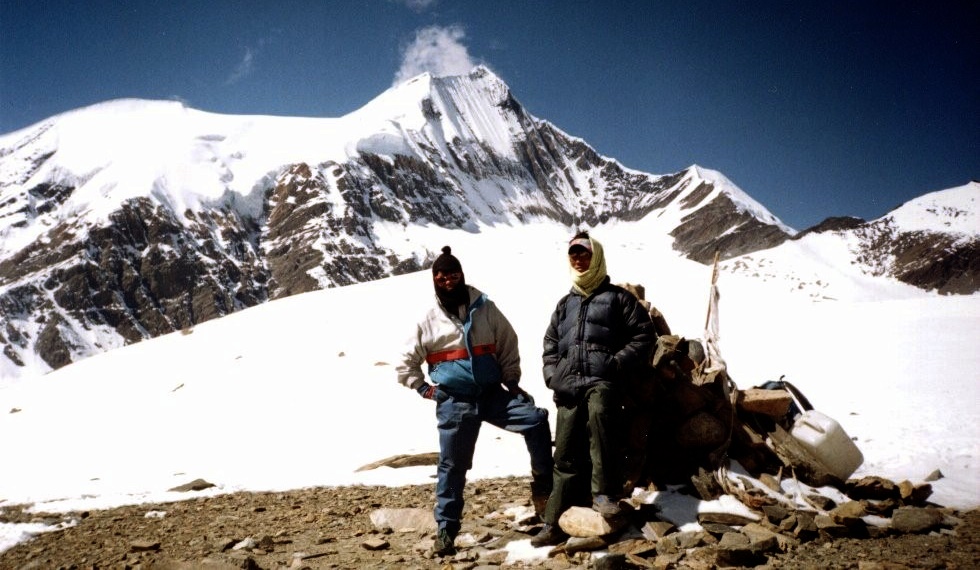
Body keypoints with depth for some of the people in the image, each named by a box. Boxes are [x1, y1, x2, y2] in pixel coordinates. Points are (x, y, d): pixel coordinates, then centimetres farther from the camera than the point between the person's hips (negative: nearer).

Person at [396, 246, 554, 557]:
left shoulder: (485, 308, 2)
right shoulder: (429, 319, 1)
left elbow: (509, 346, 11)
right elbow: (406, 364, 11)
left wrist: (511, 382, 3)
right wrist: (425, 389, 2)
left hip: (492, 394, 1)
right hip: (454, 402, -1)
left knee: (536, 418, -16)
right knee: (452, 465, 2)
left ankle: (543, 486, -2)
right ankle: (446, 530, 14)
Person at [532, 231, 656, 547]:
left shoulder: (617, 296, 11)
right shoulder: (565, 304, 26)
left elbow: (644, 335, 6)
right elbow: (550, 345, 28)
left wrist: (619, 362, -7)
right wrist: (552, 374, 10)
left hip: (603, 379, -5)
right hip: (568, 385, 5)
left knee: (599, 413, -37)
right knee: (567, 453, 1)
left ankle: (605, 492, -30)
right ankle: (555, 522, 6)